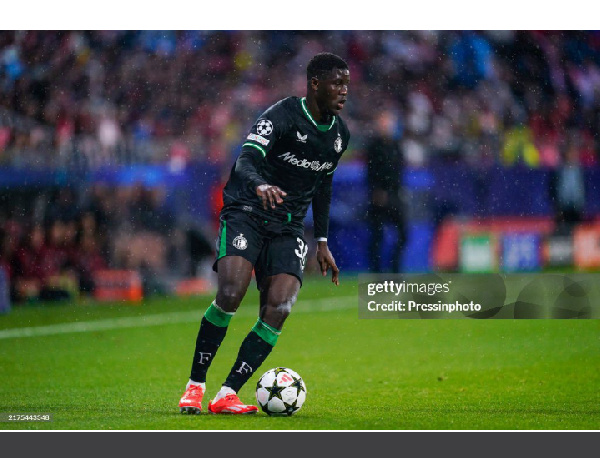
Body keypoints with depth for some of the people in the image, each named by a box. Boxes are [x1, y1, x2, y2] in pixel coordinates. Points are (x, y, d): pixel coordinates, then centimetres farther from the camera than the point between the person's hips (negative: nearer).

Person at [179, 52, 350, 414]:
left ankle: (227, 396, -11)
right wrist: (260, 185, -51)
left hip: (288, 228, 6)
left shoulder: (340, 134, 8)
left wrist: (322, 241, 21)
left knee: (278, 309, -15)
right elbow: (246, 160, -29)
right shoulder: (283, 116, -14)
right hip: (246, 215, -6)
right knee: (231, 293, -25)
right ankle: (195, 386, -8)